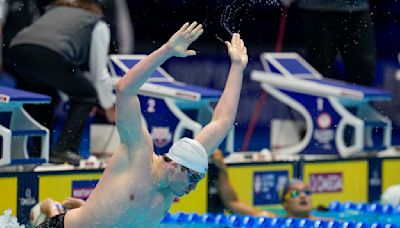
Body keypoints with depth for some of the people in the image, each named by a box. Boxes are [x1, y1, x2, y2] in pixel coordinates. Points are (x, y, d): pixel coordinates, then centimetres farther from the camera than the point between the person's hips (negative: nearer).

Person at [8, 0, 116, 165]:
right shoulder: (98, 25, 24)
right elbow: (99, 71, 24)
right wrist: (109, 107, 37)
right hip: (50, 55, -6)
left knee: (46, 94, 32)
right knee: (86, 96, 16)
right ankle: (63, 150, 6)